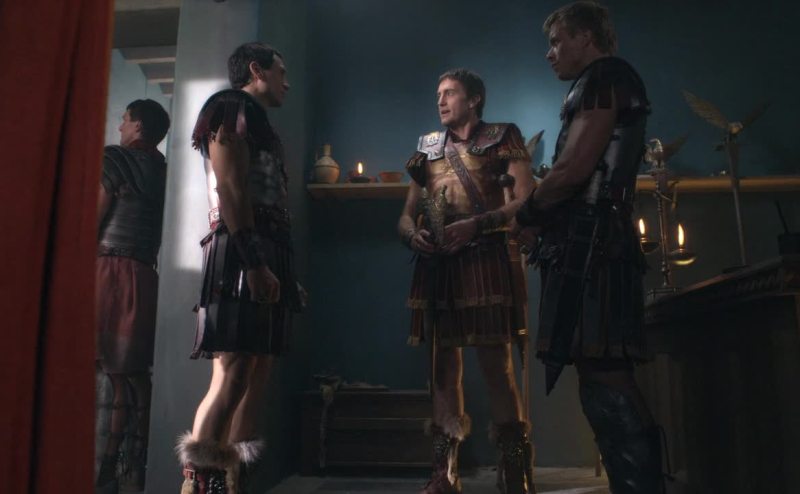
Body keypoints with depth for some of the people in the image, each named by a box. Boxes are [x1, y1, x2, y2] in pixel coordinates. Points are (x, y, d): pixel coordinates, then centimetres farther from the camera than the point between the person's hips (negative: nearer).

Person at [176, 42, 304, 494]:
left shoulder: (261, 125, 29)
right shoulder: (232, 107, 2)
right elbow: (229, 187, -13)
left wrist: (288, 274, 20)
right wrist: (254, 262, -23)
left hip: (270, 255, 10)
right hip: (243, 253, -10)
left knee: (258, 375, 5)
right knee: (233, 375, -16)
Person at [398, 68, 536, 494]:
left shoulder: (503, 138, 7)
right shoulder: (428, 148, 20)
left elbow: (526, 202, -6)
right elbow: (406, 214, 17)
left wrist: (475, 224, -19)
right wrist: (412, 234, -6)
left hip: (487, 261, -4)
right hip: (438, 264, 5)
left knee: (497, 366, -7)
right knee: (443, 366, 5)